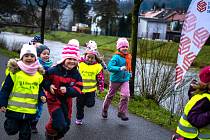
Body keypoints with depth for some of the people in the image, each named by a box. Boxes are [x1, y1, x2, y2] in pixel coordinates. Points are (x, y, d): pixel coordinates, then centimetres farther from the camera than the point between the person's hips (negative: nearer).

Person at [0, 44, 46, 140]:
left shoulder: (39, 74, 3)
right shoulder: (14, 71, -11)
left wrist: (41, 96, -4)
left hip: (29, 111, 3)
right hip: (14, 109, -3)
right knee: (12, 130, 8)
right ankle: (8, 122, 40)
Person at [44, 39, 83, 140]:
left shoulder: (76, 74, -6)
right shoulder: (54, 70, -18)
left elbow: (78, 90, -11)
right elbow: (44, 80, -6)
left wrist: (67, 90, -27)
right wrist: (48, 86, -25)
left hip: (66, 102, 5)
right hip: (54, 100, -5)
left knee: (66, 126, 15)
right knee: (60, 124, -16)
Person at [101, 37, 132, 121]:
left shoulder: (128, 57, 5)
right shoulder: (116, 57, -17)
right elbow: (109, 67, -28)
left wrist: (129, 73, 14)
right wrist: (120, 69, -34)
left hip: (125, 80, 5)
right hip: (115, 80, -4)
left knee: (125, 95, -13)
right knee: (110, 95, 13)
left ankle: (122, 113, 0)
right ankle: (104, 110, 36)